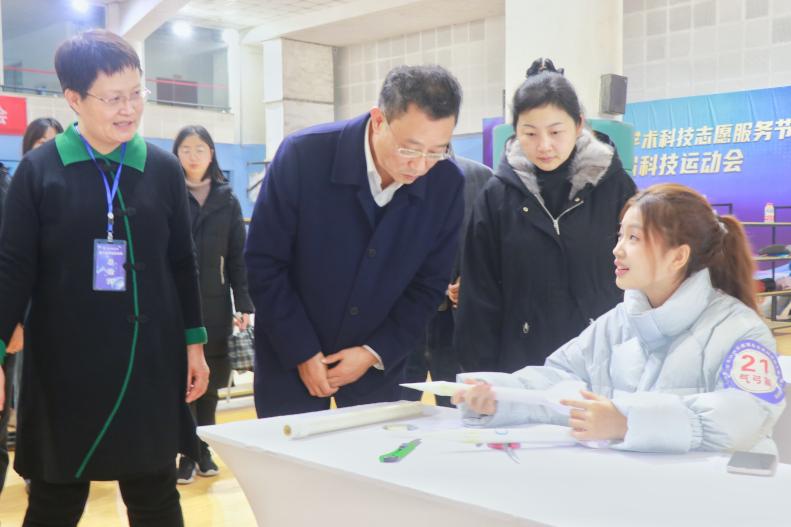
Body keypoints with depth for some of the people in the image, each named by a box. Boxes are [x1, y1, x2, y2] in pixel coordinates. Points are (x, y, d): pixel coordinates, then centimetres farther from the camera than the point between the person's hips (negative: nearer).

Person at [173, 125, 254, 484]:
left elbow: (237, 256, 6)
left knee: (210, 380, 9)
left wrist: (244, 304, -1)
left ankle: (204, 450, 22)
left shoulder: (227, 200, 7)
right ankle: (187, 454, 11)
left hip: (214, 305, 2)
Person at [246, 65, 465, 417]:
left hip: (378, 359, 2)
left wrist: (376, 352, -11)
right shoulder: (303, 155, -20)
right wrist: (302, 352, -14)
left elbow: (429, 283, -3)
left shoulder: (447, 184, -12)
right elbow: (263, 262, -14)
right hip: (291, 355, -2)